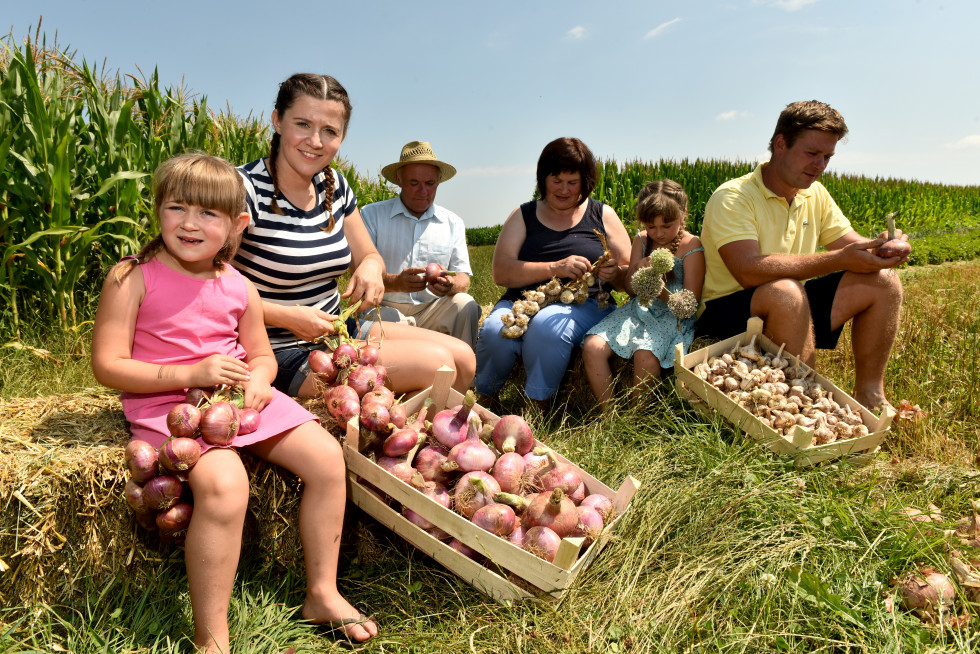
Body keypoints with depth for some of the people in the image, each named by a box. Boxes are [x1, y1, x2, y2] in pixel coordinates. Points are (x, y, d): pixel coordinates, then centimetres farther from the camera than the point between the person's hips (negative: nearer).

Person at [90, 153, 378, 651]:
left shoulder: (239, 288, 5)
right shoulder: (132, 279, -9)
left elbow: (261, 354, 17)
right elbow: (107, 366, -11)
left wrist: (258, 379, -8)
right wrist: (192, 374, -20)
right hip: (166, 403, -5)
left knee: (327, 457, -7)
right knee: (224, 484, -33)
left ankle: (322, 593, 9)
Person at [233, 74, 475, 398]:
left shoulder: (335, 185, 5)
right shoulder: (245, 189, -17)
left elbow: (368, 256, 16)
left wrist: (370, 267, -8)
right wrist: (287, 317, -26)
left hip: (337, 330, 8)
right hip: (283, 353, -7)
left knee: (462, 357, -1)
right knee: (435, 363, -19)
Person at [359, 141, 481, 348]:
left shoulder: (453, 222, 14)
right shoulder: (372, 215, 5)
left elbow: (463, 277, 8)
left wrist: (451, 285, -19)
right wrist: (396, 283, -26)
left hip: (432, 310, 3)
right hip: (386, 308, -3)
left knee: (465, 305, -26)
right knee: (386, 319, -36)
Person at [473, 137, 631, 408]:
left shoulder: (603, 216, 13)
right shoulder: (523, 216, 13)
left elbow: (630, 278, 10)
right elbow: (501, 272, -2)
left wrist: (614, 274, -15)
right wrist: (554, 268, -16)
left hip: (584, 305, -1)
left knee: (546, 326, -36)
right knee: (494, 331, -32)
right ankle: (480, 403, -5)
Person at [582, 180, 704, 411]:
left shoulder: (691, 247, -7)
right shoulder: (642, 240, 7)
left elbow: (690, 305, -8)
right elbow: (629, 288, 11)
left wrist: (663, 292, -28)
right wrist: (637, 271, -12)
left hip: (672, 316, -5)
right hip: (638, 311, 5)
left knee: (645, 355, -35)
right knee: (592, 347, -18)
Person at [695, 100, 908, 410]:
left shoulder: (816, 195, 9)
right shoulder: (732, 198, -17)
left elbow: (851, 245, 7)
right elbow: (749, 271, -30)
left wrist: (881, 248, -19)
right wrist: (839, 260, -30)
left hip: (794, 312, 8)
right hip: (727, 313, -7)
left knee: (883, 280, -6)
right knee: (785, 291, -38)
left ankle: (869, 397, 2)